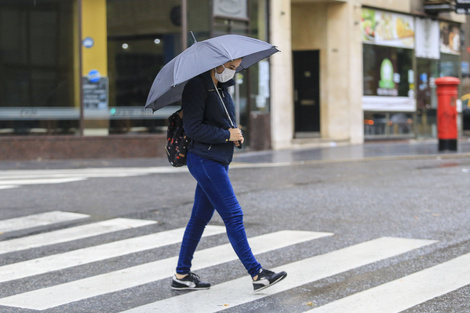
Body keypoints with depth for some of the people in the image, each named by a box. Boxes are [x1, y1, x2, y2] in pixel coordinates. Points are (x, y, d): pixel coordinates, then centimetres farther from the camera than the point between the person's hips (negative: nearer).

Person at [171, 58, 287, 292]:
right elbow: (192, 128, -19)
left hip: (217, 161, 10)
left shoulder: (221, 88, 15)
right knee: (233, 216, -8)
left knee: (200, 217, 12)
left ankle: (181, 275, 19)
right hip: (205, 160, -9)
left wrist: (235, 135, 2)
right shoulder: (197, 86, -14)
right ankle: (257, 275, -4)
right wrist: (227, 135, -14)